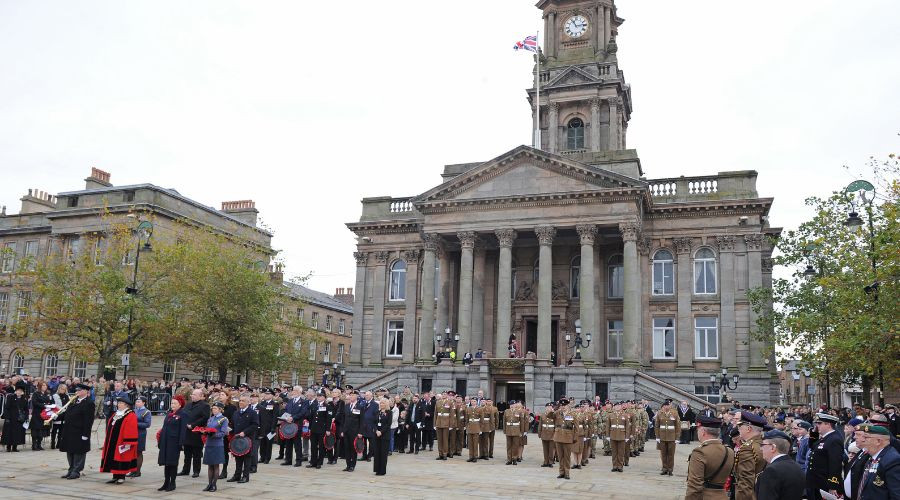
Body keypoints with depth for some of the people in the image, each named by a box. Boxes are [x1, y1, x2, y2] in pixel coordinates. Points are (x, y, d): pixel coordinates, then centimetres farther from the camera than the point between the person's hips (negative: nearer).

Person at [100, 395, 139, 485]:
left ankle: (121, 477, 7)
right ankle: (115, 476, 18)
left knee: (121, 459, -3)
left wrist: (127, 443, -20)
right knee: (113, 459, 10)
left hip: (121, 444, -8)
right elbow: (110, 428, 20)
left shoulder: (130, 416, -12)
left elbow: (131, 431, -16)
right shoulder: (115, 415, 15)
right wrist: (107, 440, 18)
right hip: (112, 443, 8)